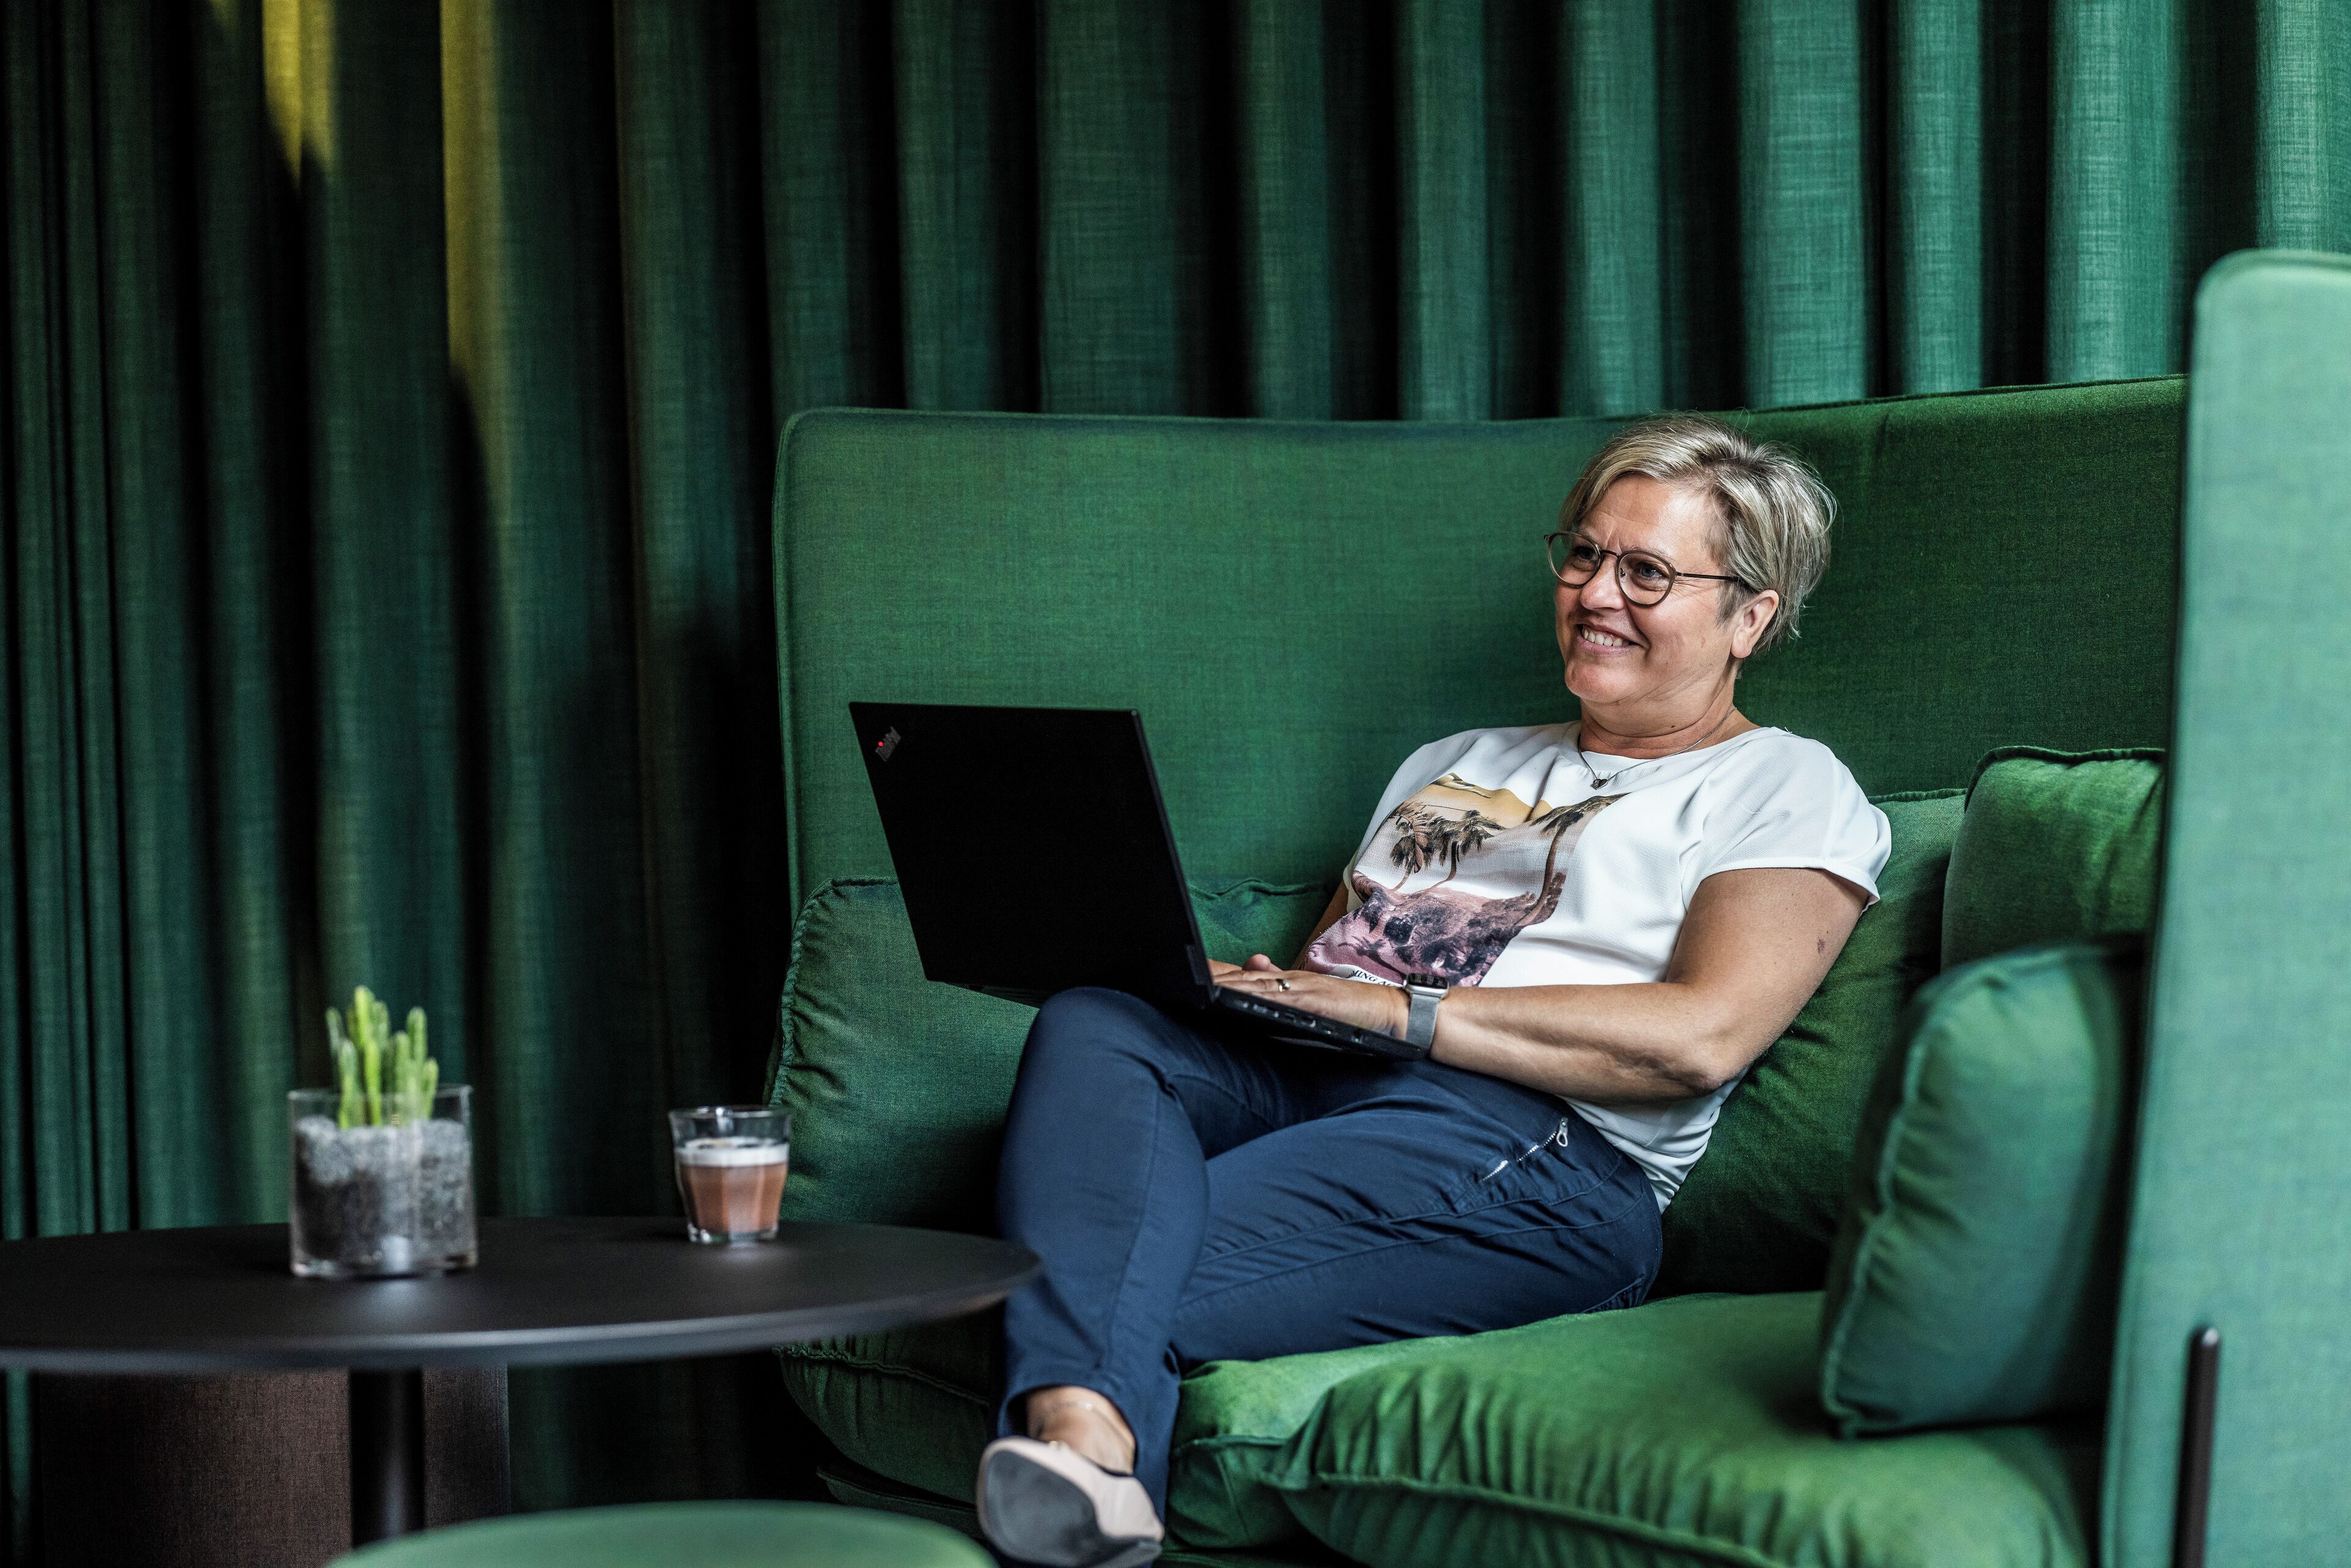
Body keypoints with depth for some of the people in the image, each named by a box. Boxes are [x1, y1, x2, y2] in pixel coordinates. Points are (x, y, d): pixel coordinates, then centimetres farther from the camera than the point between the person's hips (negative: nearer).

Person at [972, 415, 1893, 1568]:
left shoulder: (1784, 788, 12)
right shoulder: (1454, 764, 34)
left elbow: (1700, 1038, -6)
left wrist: (1402, 1009, -11)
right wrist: (1222, 981, 2)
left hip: (1526, 1134, -6)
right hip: (1300, 1079, 6)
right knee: (1089, 1030, -30)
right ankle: (1085, 1438, -52)